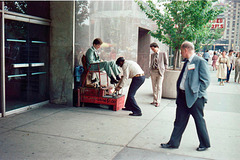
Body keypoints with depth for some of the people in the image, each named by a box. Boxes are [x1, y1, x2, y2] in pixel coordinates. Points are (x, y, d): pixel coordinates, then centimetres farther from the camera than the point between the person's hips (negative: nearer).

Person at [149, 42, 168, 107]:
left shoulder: (163, 54, -1)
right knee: (154, 87, 9)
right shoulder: (152, 55, 12)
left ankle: (158, 102, -1)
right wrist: (150, 70, 8)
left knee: (159, 87, -5)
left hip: (160, 72, -4)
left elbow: (166, 63, 4)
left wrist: (163, 70, -3)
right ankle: (155, 100, 19)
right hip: (153, 72, 5)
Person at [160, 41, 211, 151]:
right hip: (183, 96, 8)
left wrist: (196, 93, -15)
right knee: (179, 121, 12)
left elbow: (206, 80, -14)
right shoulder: (187, 62, 13)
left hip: (195, 98, -8)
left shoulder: (200, 62, -12)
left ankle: (205, 144, 26)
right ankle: (173, 143, 22)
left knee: (199, 121, 7)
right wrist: (179, 92, 13)